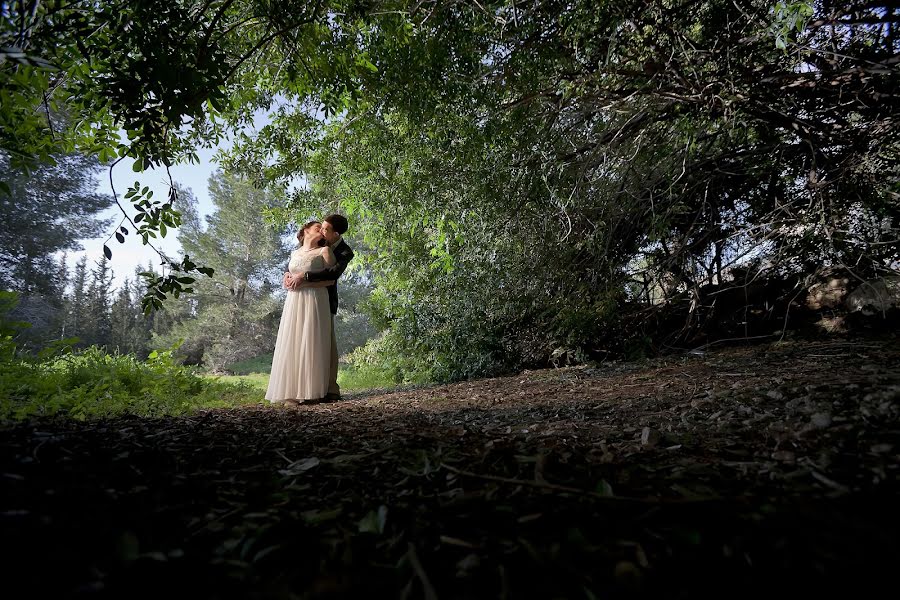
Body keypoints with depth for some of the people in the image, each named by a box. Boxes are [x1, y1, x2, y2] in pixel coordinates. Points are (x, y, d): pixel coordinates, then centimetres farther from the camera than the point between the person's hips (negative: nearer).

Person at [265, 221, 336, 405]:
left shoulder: (324, 251, 3)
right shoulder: (295, 253, 18)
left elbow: (330, 280, -3)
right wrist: (288, 276, 10)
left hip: (314, 302, -5)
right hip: (293, 302, 5)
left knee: (311, 345, -8)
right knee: (292, 345, 1)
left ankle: (312, 392, -4)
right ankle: (292, 392, 5)